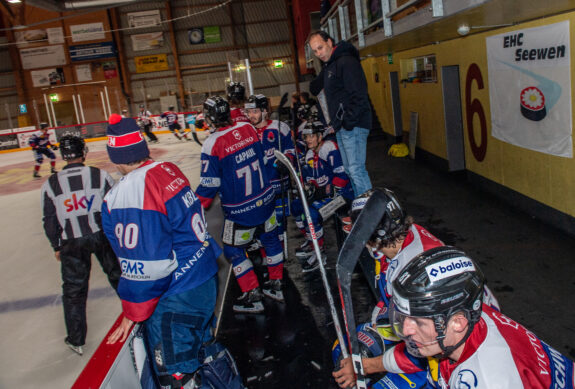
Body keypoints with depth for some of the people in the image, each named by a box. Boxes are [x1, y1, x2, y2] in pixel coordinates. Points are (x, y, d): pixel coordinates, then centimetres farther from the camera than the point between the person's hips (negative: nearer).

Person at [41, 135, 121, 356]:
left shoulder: (50, 185, -4)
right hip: (102, 236, 0)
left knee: (73, 290, 12)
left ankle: (76, 340, 20)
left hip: (71, 244, 1)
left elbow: (50, 221, 2)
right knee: (117, 275, 20)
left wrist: (57, 246, 15)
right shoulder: (100, 176, -8)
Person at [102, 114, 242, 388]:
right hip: (206, 278, 9)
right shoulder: (169, 171, 2)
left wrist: (133, 313, -6)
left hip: (178, 298, -9)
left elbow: (142, 266, -19)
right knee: (200, 347, 26)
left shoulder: (121, 199, -20)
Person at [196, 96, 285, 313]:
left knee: (233, 250, 12)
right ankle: (276, 285, 35)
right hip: (266, 199, 6)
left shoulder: (212, 144, -19)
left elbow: (209, 185, -16)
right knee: (271, 239, 21)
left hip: (240, 211, -6)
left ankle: (252, 297, 17)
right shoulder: (248, 128, -3)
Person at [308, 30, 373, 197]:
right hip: (340, 127, 10)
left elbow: (359, 97, -21)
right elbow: (315, 88, 35)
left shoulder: (347, 62, -14)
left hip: (353, 126, -10)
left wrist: (346, 123, -21)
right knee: (349, 170, 14)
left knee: (356, 169, -11)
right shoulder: (328, 66, 17)